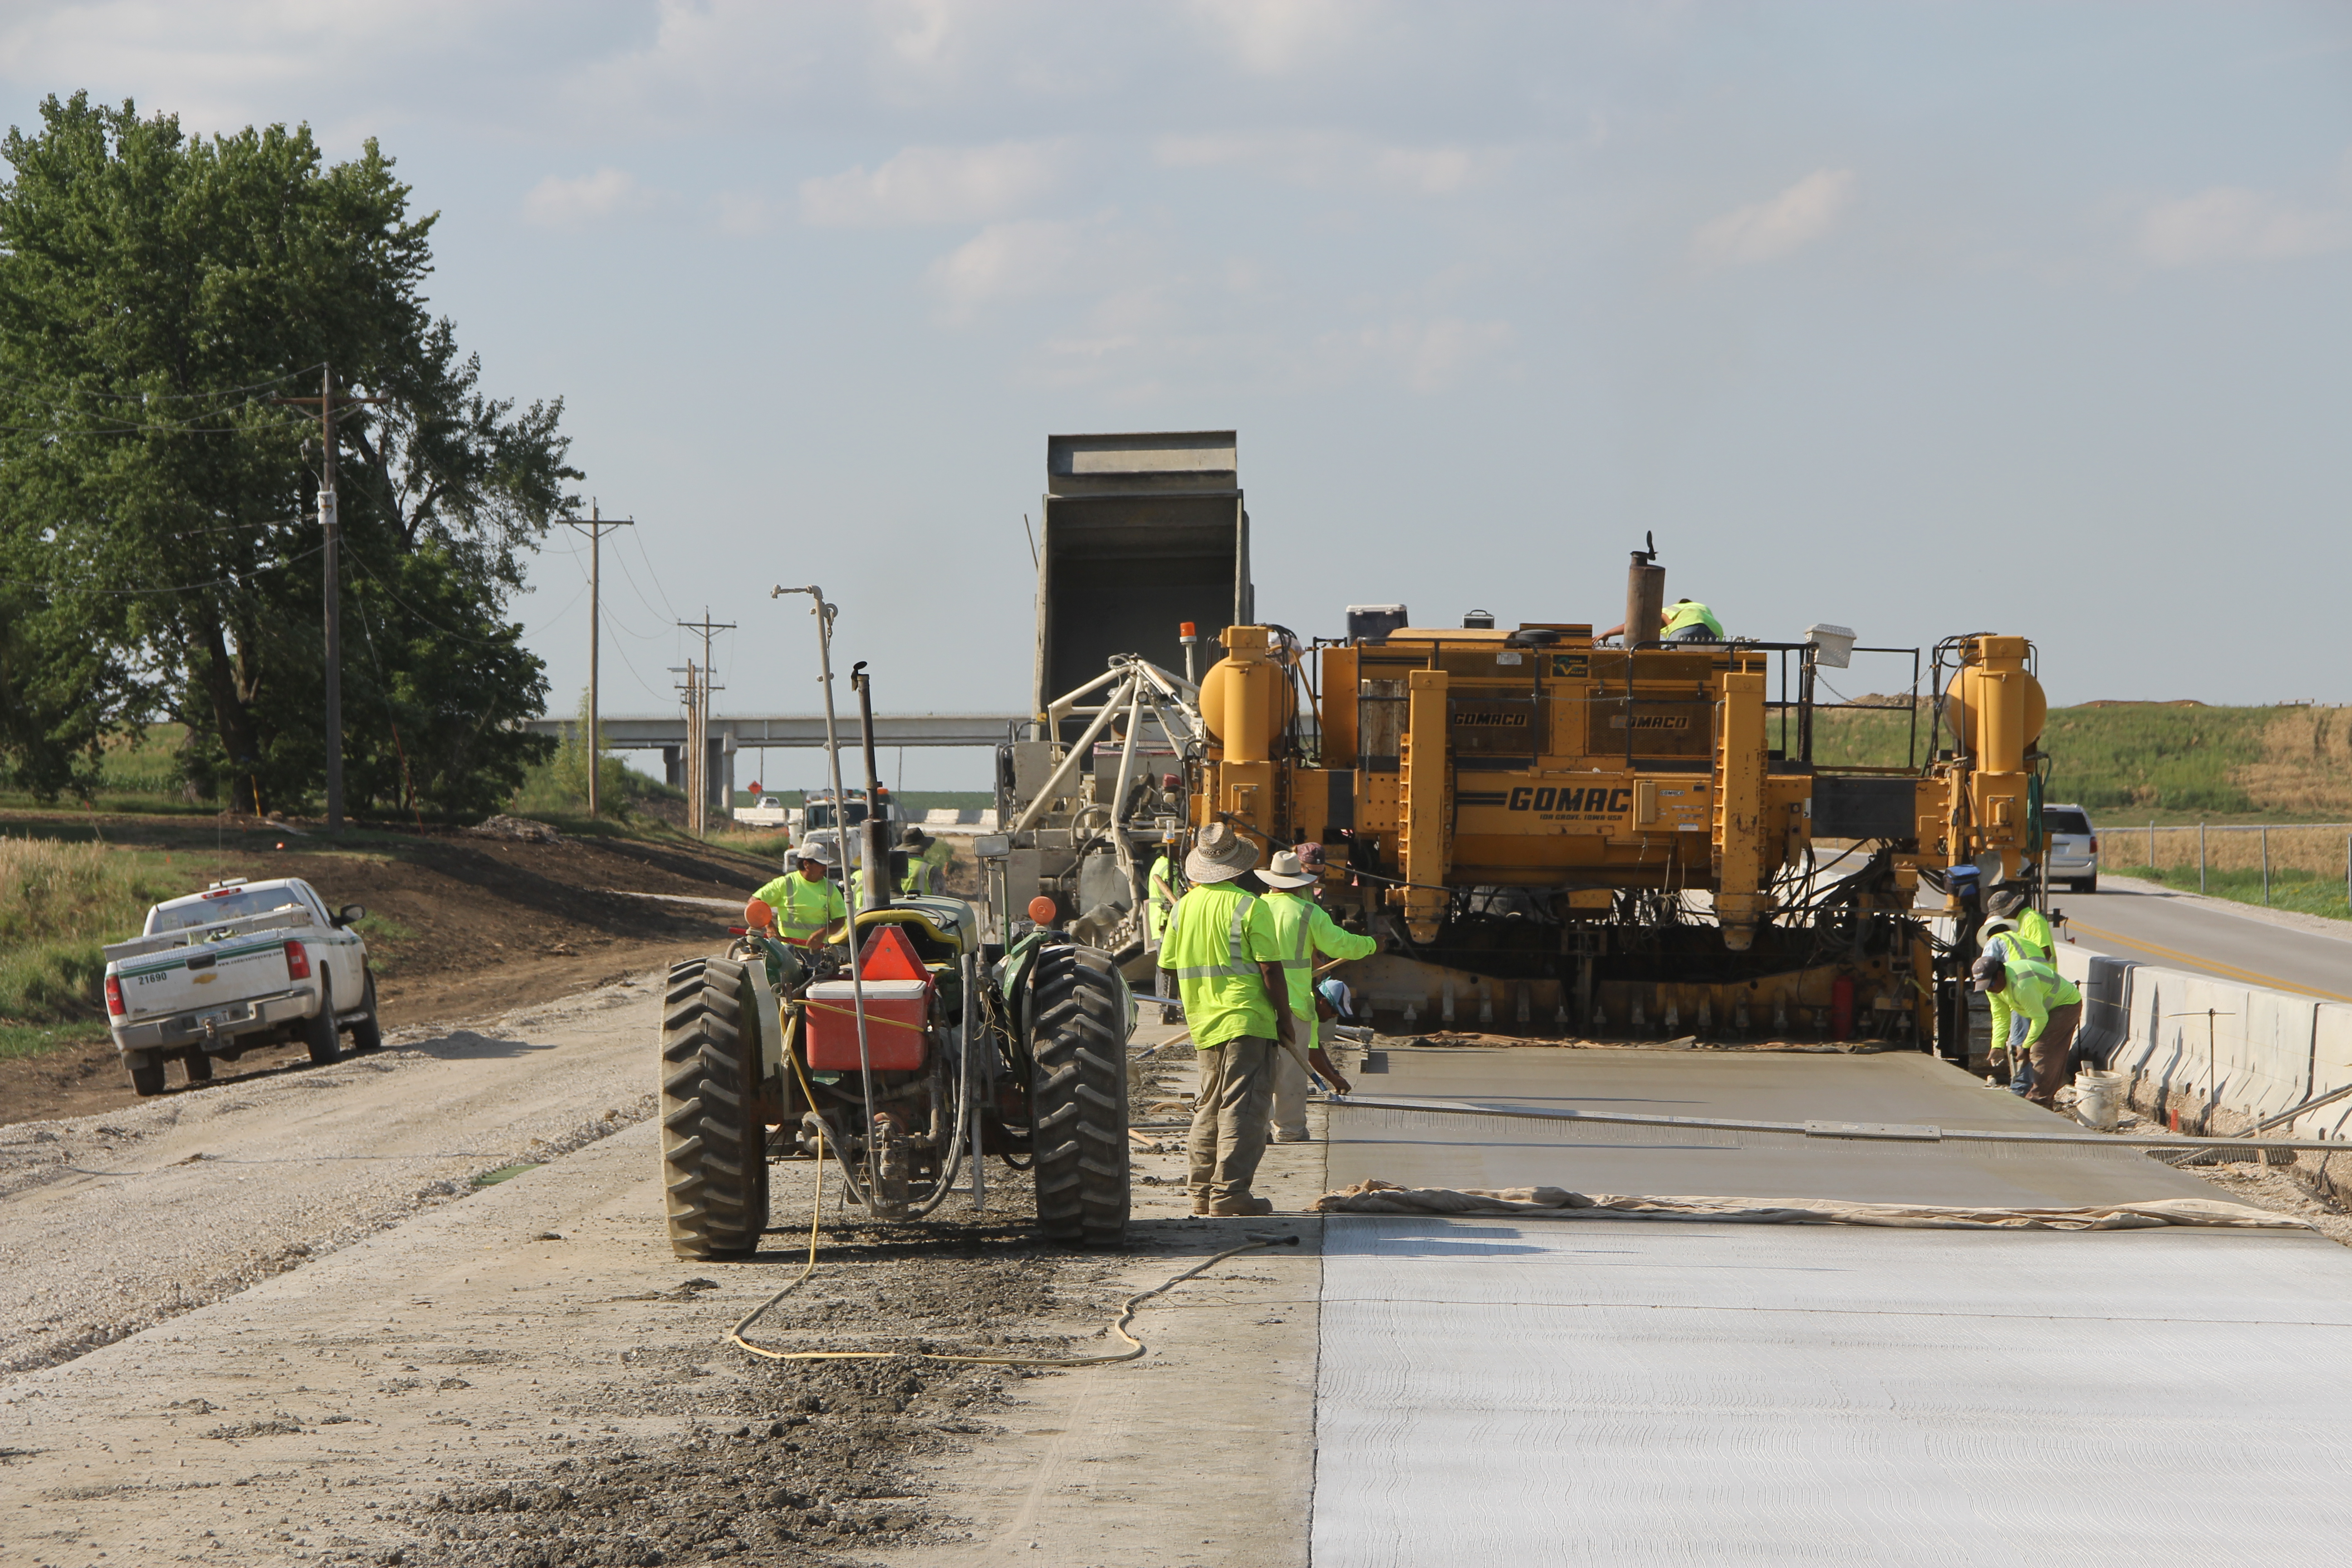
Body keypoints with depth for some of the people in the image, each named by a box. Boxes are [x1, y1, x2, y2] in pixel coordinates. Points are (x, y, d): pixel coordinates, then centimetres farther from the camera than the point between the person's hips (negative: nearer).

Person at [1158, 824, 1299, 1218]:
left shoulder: (1183, 909, 5)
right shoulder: (1249, 907, -12)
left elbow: (1167, 966, 13)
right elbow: (1270, 969, -13)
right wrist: (1285, 1018, -3)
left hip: (1203, 1023, 6)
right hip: (1246, 1020, -6)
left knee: (1209, 1107, 15)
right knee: (1242, 1109, -5)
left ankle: (1203, 1192, 17)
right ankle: (1230, 1192, -11)